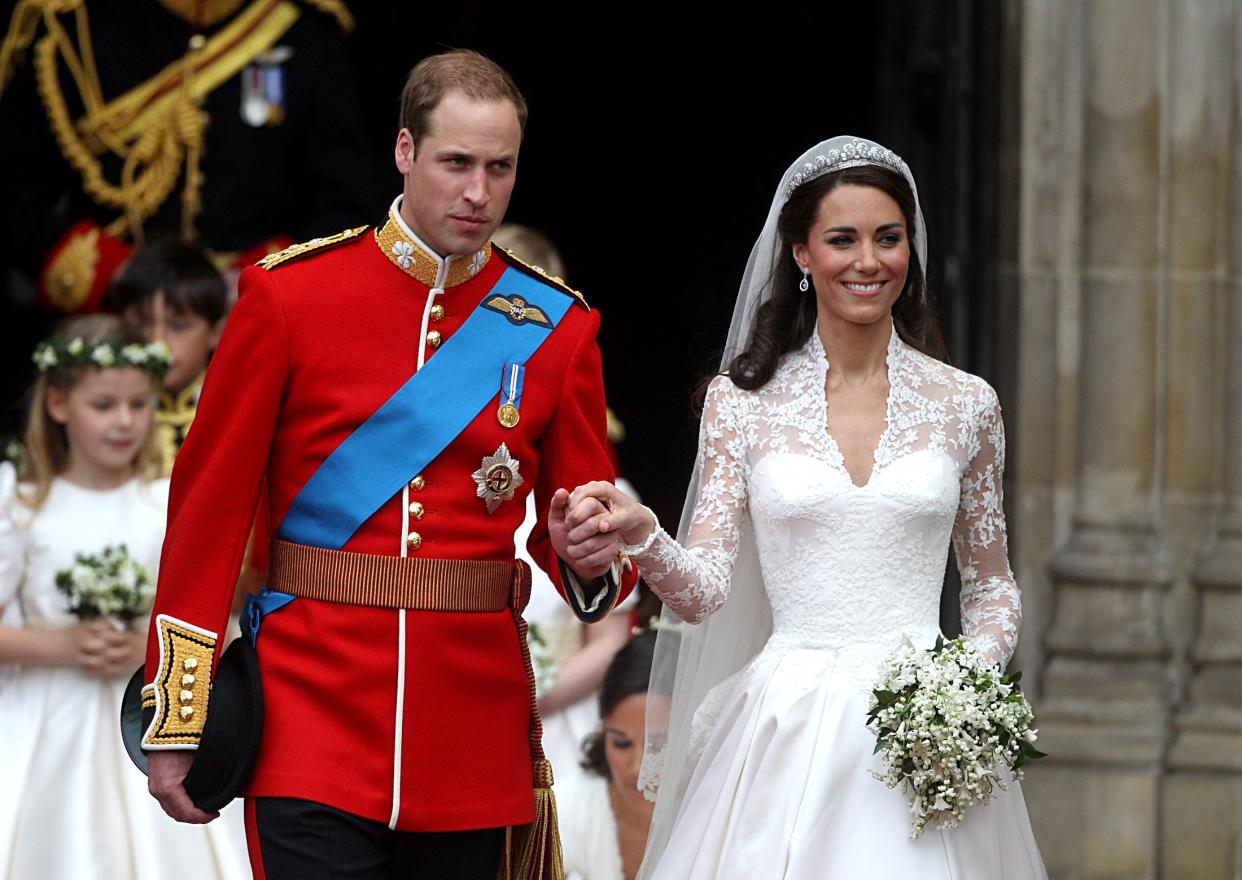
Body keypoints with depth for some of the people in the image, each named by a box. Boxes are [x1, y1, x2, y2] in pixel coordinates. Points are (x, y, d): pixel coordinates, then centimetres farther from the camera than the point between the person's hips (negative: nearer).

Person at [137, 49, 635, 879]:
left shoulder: (558, 327, 6)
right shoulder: (289, 295, 0)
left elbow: (592, 517, 11)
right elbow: (210, 503, 1)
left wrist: (589, 560, -15)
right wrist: (178, 721, -1)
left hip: (474, 740, 2)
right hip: (314, 714, -2)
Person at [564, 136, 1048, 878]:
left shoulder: (964, 404, 7)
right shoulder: (741, 403, 4)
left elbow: (992, 585, 15)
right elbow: (702, 591, -2)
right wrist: (640, 533, -22)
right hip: (787, 727, -1)